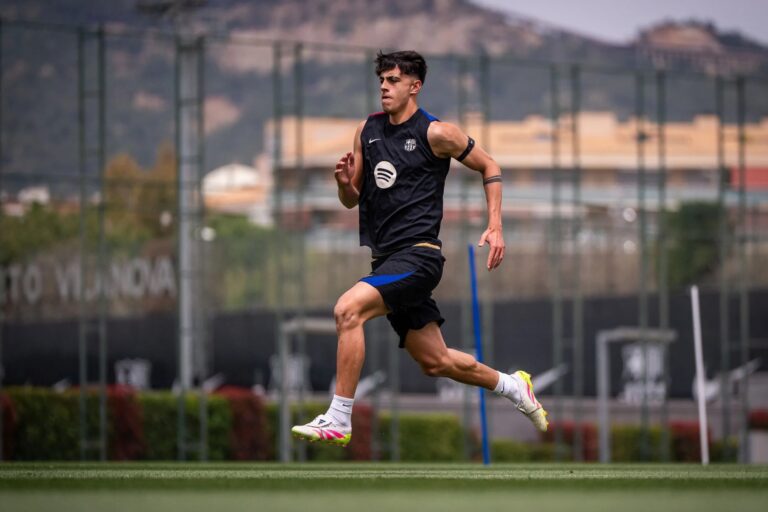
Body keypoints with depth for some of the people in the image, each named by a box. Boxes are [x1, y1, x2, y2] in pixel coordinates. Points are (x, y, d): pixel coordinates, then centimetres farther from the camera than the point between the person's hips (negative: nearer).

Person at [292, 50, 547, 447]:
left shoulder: (436, 133, -6)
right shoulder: (367, 130, 11)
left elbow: (489, 168, 6)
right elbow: (352, 201, 17)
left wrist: (495, 228, -2)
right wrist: (345, 182, -6)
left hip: (418, 254, -7)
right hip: (385, 259, 7)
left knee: (348, 309, -26)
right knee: (435, 361, 12)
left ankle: (339, 420, -24)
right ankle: (513, 387, 36)